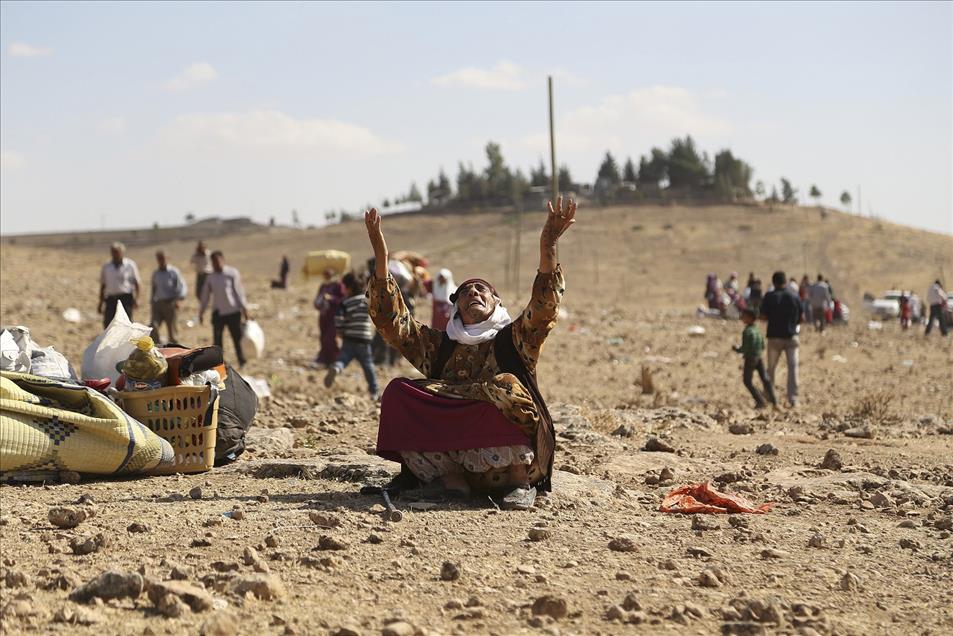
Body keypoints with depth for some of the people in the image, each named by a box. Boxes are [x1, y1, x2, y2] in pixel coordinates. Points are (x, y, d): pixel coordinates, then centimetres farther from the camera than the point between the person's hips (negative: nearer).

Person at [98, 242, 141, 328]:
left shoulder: (130, 265, 3)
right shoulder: (106, 267, 12)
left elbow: (137, 283, 3)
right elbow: (103, 285, 15)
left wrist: (136, 299, -9)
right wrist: (101, 303, 12)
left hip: (126, 299, -3)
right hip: (110, 299, 3)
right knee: (108, 324, -3)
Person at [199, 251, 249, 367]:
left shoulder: (232, 273, -5)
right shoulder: (210, 277, 7)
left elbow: (239, 291, -5)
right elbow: (205, 295, 14)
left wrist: (244, 308, -7)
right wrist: (201, 312, 13)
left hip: (233, 312, -3)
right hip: (218, 313, 4)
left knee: (237, 338, 0)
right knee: (217, 340, 2)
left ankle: (242, 362, 11)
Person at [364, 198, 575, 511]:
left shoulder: (513, 339, 12)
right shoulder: (439, 345, 22)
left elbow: (544, 309, -7)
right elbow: (391, 321, 11)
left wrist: (548, 249, -21)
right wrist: (381, 259, 1)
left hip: (511, 457, -3)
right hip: (451, 458, 3)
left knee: (504, 387, -30)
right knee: (398, 391, -12)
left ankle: (522, 482, -14)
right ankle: (450, 478, -15)